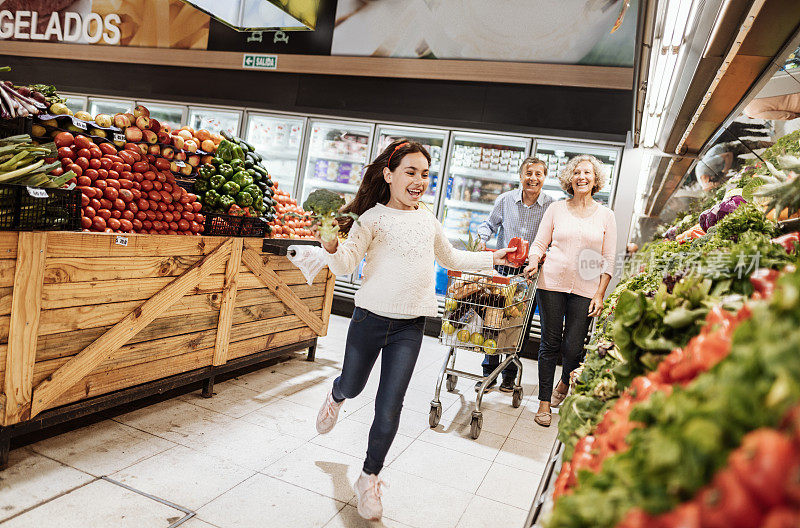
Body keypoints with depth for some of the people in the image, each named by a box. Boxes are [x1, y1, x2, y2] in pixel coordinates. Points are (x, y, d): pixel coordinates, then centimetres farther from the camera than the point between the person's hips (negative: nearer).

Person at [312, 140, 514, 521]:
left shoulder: (428, 221, 8)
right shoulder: (373, 217, -8)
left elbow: (450, 258, 26)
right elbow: (346, 265, -17)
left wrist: (492, 259, 27)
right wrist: (331, 246, -37)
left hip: (409, 327, 3)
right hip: (370, 317, -2)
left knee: (389, 408, 1)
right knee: (352, 386, 18)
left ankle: (370, 477, 23)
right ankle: (335, 396, 59)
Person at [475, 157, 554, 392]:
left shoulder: (551, 206, -5)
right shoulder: (505, 200, 0)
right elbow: (490, 224, 14)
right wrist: (482, 239, -4)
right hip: (503, 266, 1)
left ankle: (510, 375, 22)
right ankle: (489, 373, 14)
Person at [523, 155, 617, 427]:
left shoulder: (605, 215, 7)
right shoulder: (556, 209, 6)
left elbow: (608, 260, 6)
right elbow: (540, 243, 8)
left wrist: (600, 294, -1)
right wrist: (534, 261, -14)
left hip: (585, 289, 0)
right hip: (552, 284, 0)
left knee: (573, 347, -1)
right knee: (550, 344, 3)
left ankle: (565, 384, 32)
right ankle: (544, 401, 17)